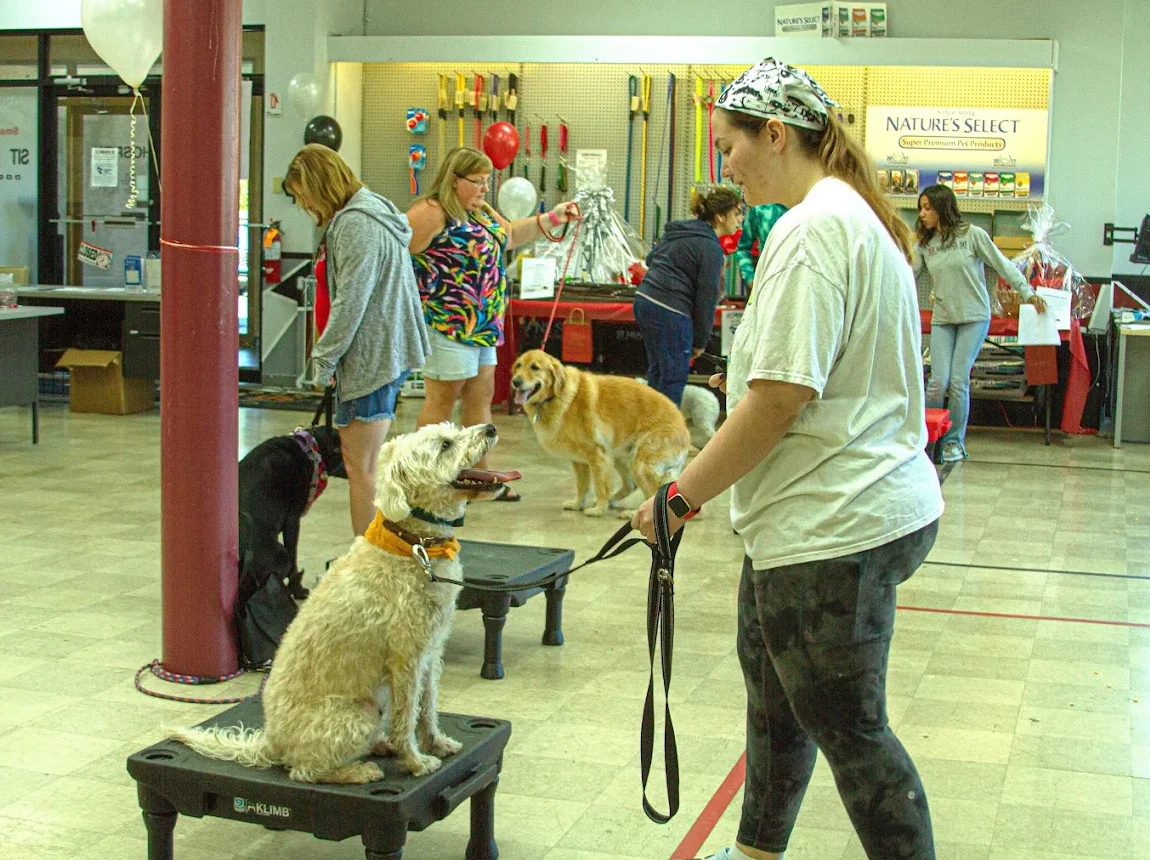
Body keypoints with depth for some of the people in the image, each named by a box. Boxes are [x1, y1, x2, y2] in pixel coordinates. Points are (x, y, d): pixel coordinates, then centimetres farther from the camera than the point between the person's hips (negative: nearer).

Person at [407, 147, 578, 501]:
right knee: (441, 401, -5)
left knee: (481, 397, 12)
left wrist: (552, 218, 22)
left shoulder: (480, 210, 14)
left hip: (483, 326, 10)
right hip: (448, 323, -10)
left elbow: (510, 234, 30)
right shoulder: (432, 212, -15)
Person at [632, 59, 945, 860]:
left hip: (837, 524, -11)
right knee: (772, 679, 23)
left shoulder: (811, 229, -19)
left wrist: (680, 497, -17)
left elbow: (779, 399, -24)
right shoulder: (861, 215, 13)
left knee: (849, 729, 0)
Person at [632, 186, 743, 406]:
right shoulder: (710, 247, -11)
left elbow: (650, 258, 26)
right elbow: (707, 297, -10)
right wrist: (700, 342, -2)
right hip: (669, 313, -9)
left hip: (644, 299, 9)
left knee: (657, 371, 18)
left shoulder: (677, 231, 14)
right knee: (674, 377, -1)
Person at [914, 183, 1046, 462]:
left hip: (974, 317, -3)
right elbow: (912, 279, 10)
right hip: (942, 319, 3)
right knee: (938, 381, -8)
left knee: (958, 381, -6)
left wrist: (1028, 293, -5)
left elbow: (1003, 265, -2)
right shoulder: (924, 244, 5)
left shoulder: (972, 235, -6)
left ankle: (955, 441, 9)